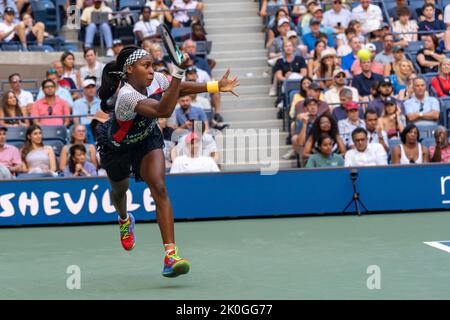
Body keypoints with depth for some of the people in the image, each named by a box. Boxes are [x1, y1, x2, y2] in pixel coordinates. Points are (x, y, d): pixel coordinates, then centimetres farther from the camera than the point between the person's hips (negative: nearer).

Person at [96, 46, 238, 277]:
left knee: (159, 187, -20)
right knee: (120, 190, 23)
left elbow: (181, 88, 0)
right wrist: (179, 71, -63)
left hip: (147, 140, 3)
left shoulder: (155, 81, -21)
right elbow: (163, 111, -57)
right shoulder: (126, 96, -41)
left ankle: (171, 254, -30)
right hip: (117, 145, -3)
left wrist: (216, 87, -8)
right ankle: (124, 220, 64)